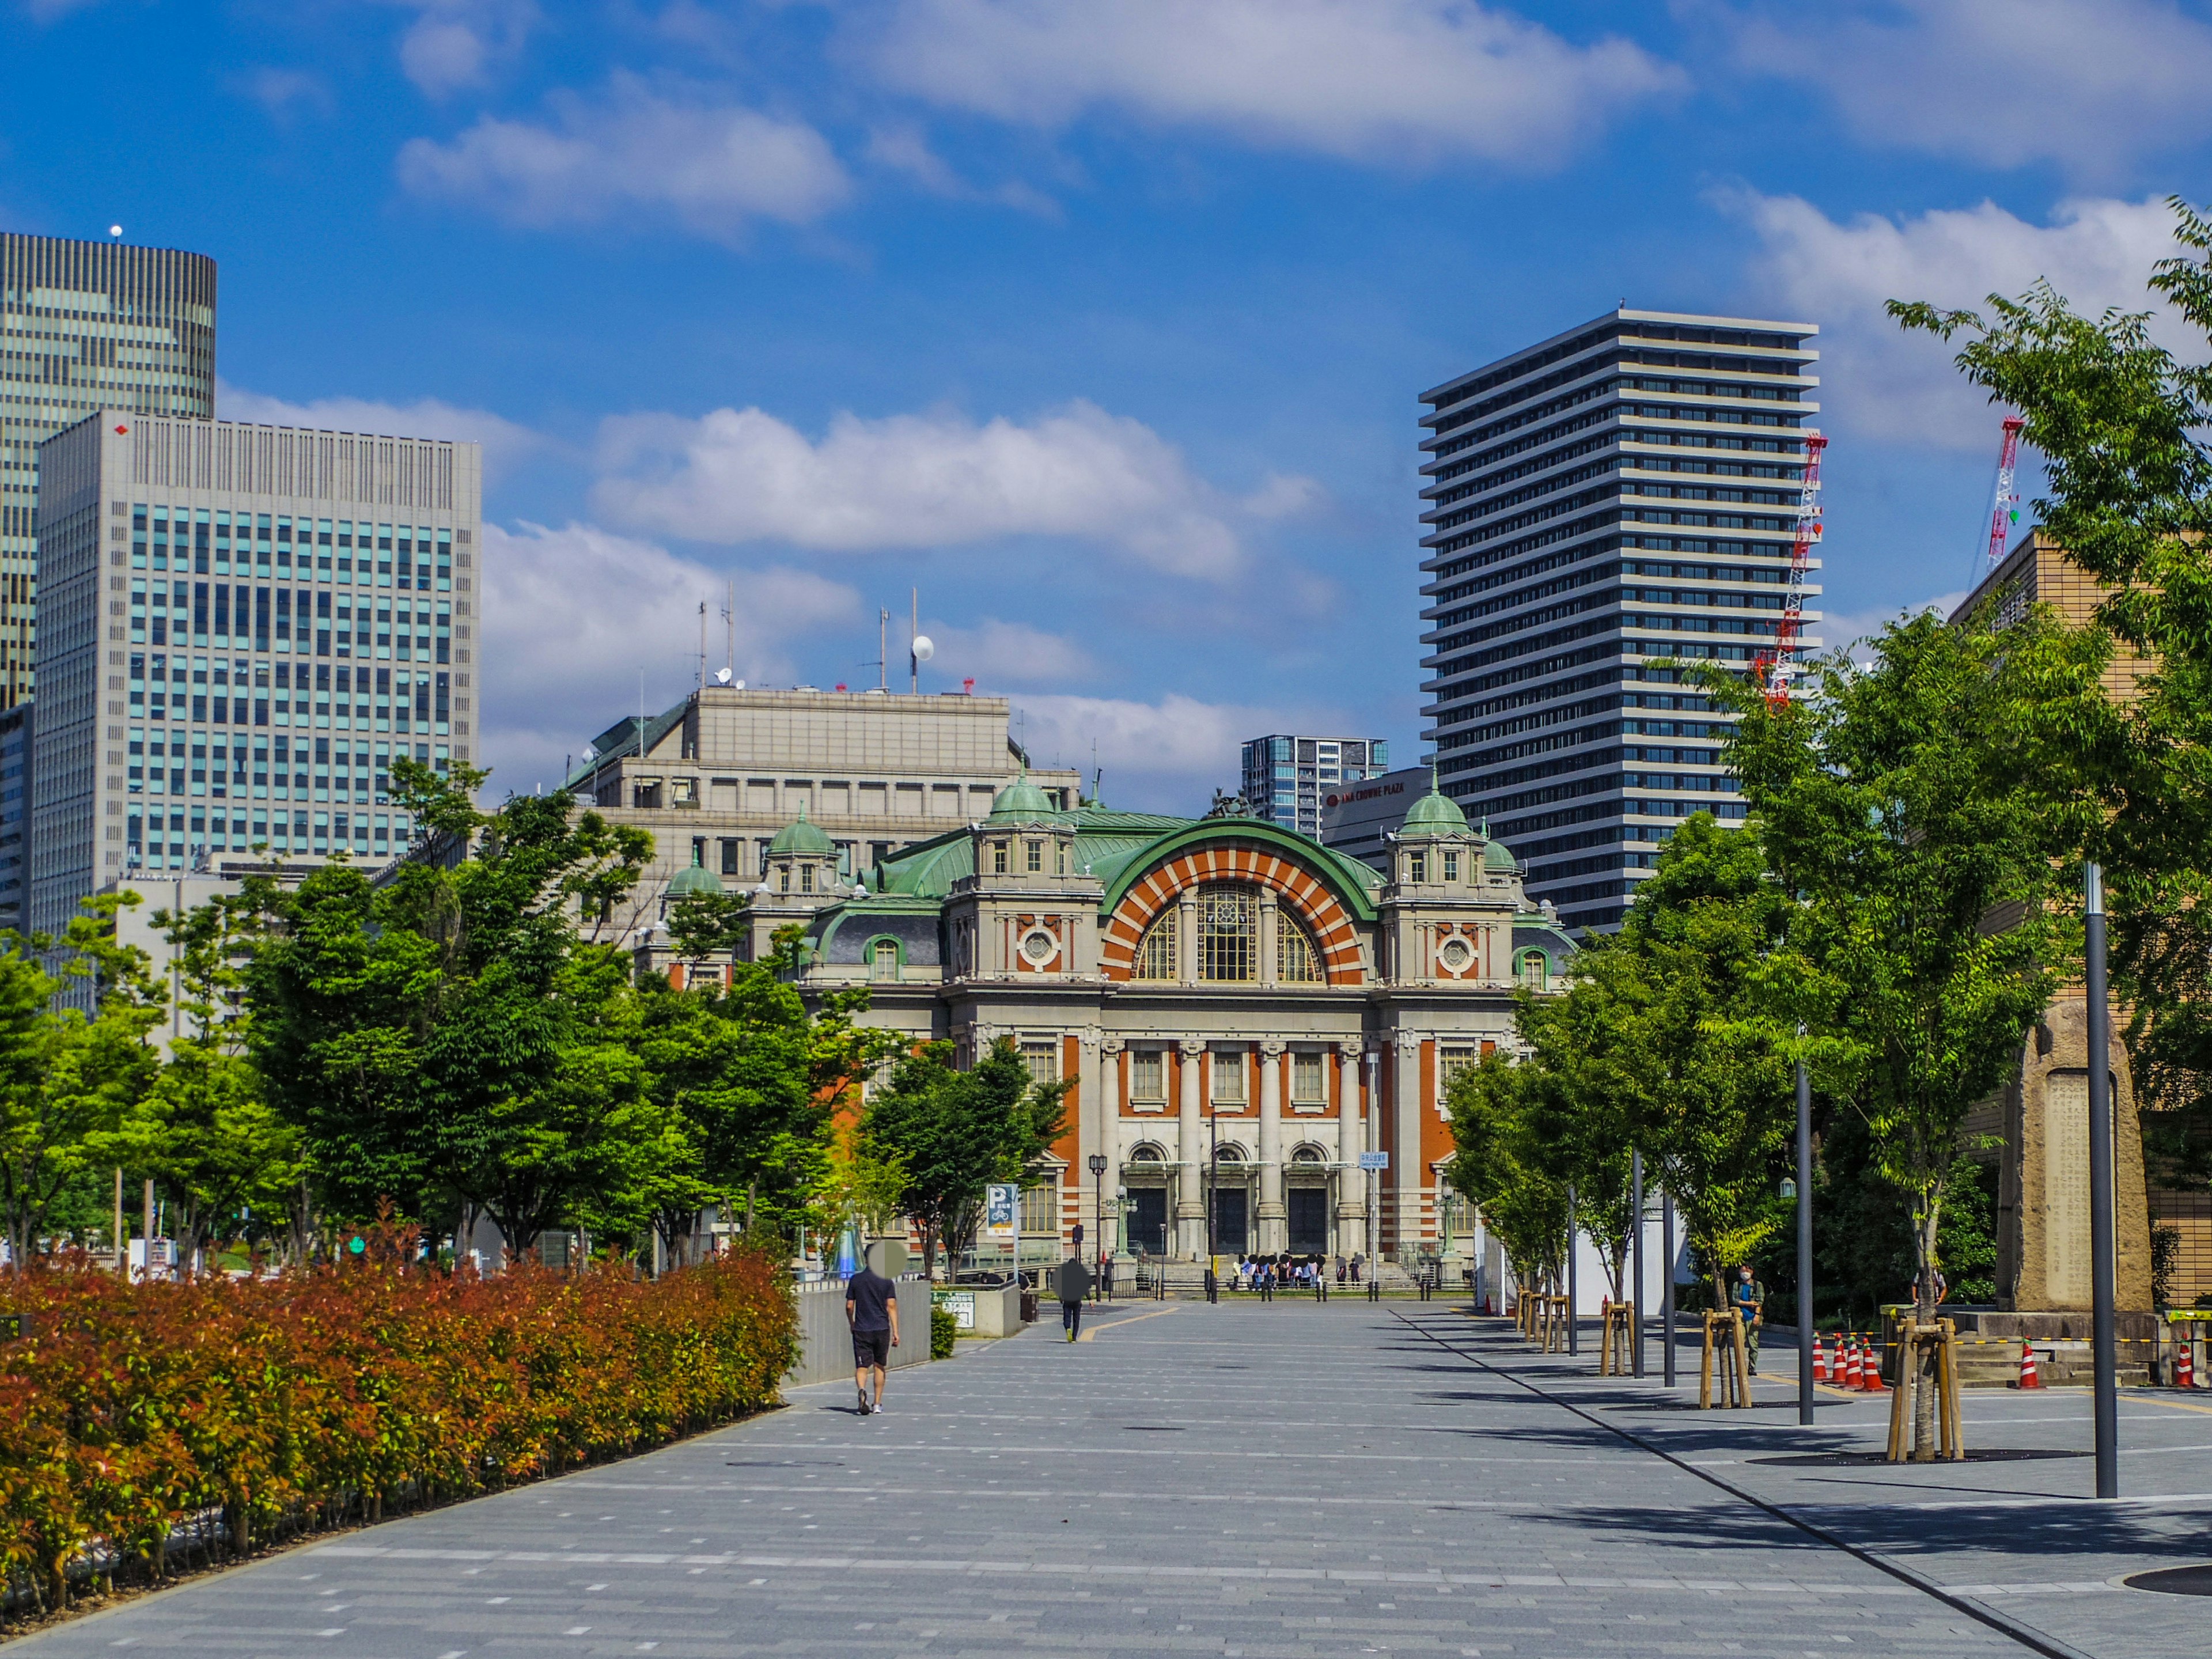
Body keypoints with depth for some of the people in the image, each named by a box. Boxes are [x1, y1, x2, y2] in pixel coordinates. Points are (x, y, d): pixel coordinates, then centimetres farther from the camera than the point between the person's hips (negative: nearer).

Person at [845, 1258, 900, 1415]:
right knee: (880, 1367, 14)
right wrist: (895, 1332, -6)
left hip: (861, 1330, 0)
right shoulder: (886, 1281, -2)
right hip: (882, 1329, 0)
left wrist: (852, 1325, 21)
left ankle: (862, 1390, -33)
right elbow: (891, 1306, -7)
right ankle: (877, 1404, 18)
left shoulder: (855, 1280, 3)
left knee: (861, 1367, -3)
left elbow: (849, 1306, 5)